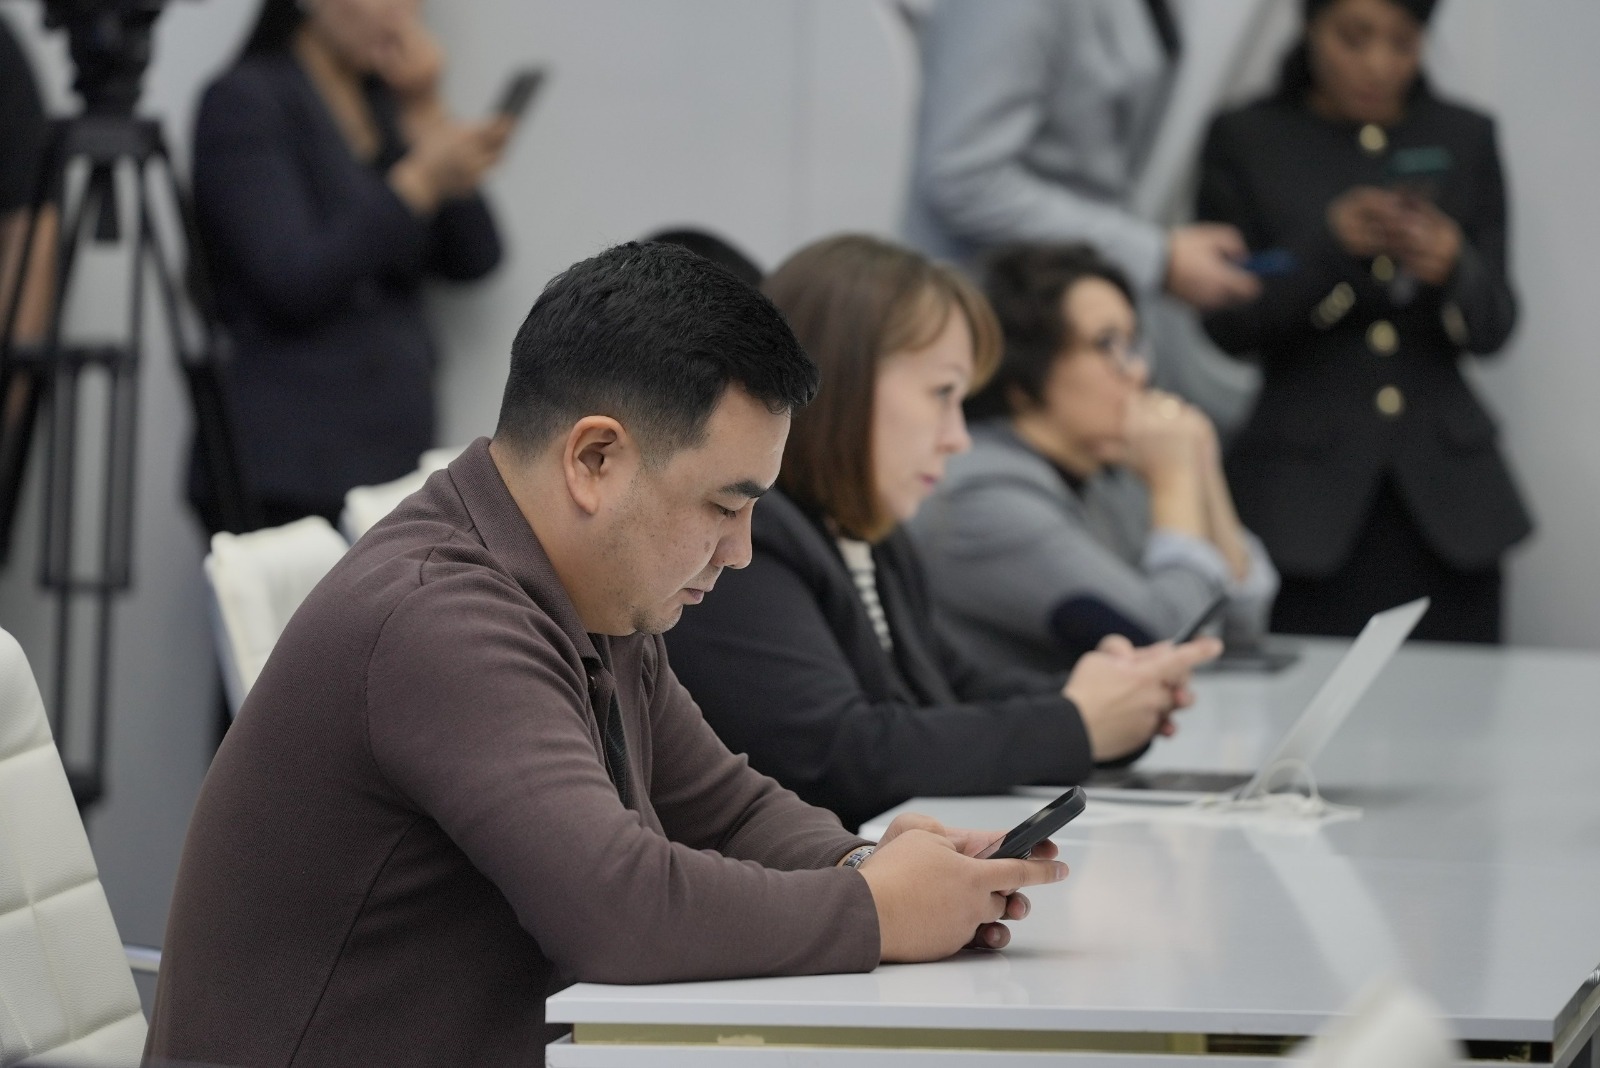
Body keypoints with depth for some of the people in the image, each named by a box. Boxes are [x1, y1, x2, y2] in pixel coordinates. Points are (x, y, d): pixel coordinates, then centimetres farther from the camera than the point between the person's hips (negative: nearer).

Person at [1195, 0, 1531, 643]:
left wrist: (1452, 266, -14)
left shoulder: (1464, 138, 11)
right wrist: (1331, 244, -16)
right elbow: (1228, 324, -2)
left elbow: (1492, 327, 8)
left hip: (1443, 491, 2)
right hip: (1306, 492, -2)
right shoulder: (1246, 141, 5)